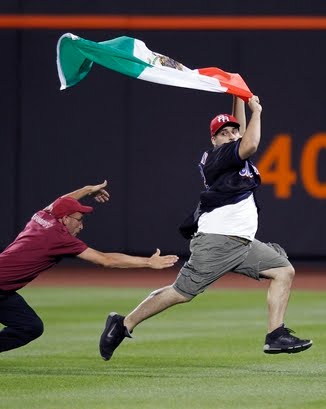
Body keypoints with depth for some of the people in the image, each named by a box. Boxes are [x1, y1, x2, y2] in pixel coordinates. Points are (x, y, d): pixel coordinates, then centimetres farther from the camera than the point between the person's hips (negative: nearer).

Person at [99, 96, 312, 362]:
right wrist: (256, 111, -9)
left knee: (284, 270, 1)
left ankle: (276, 337, -3)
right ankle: (123, 325, -1)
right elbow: (250, 146, -23)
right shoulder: (217, 155, -6)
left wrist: (239, 96, 22)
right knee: (182, 292, -11)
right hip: (216, 241, -9)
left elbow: (242, 135, 33)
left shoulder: (234, 155, 18)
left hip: (244, 244, 9)